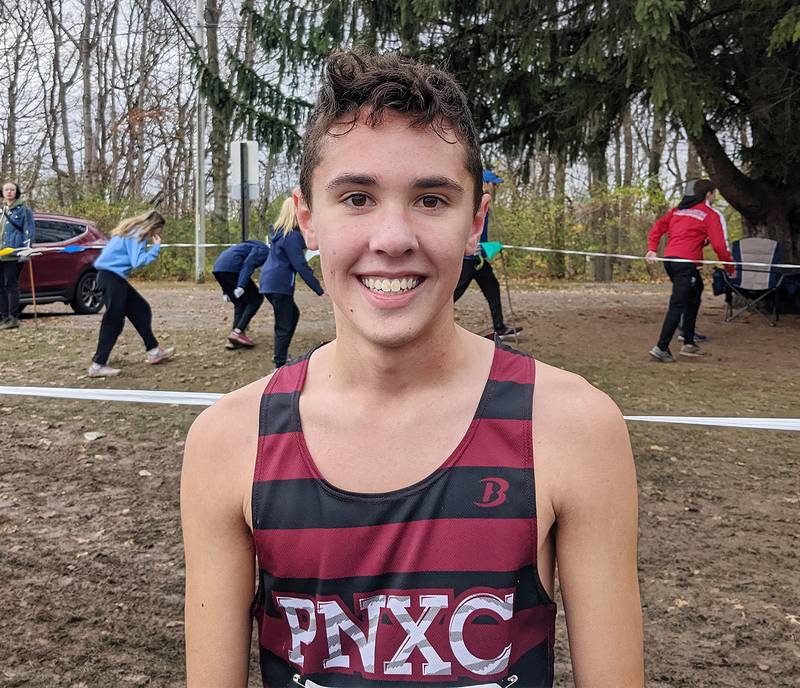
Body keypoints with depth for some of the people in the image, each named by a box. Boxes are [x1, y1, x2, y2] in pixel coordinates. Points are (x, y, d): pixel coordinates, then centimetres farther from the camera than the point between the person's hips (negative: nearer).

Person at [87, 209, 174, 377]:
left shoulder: (133, 231, 16)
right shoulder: (136, 235, -12)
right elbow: (138, 262, -20)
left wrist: (153, 246, 9)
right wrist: (156, 247, -15)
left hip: (115, 277, 10)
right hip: (111, 276, -10)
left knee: (141, 310, 14)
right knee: (113, 320, -8)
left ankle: (153, 351, 19)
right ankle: (98, 365, -6)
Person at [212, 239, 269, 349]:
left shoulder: (256, 246, 31)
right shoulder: (264, 250, 4)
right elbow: (249, 264, -14)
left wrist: (226, 291, 27)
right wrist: (241, 286, -22)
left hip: (218, 268, 9)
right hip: (230, 268, -9)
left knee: (240, 303, 16)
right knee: (256, 299, 1)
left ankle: (233, 339, 8)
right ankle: (238, 332, -10)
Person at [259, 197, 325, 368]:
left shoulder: (278, 231, 12)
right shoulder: (292, 235, -16)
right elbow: (300, 265, -19)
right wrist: (319, 289, -17)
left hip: (269, 282, 10)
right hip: (279, 285, -10)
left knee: (293, 314, 24)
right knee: (284, 326, -4)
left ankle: (280, 355, 28)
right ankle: (280, 364, -2)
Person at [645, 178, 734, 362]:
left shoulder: (678, 209, 19)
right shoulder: (710, 215, 0)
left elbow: (658, 226, 11)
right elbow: (719, 245, -5)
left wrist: (652, 249, 5)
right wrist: (730, 268, 6)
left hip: (669, 259, 8)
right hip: (686, 262, -7)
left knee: (693, 297, 20)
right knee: (677, 305, -8)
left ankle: (689, 343, 21)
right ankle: (661, 348, -14)